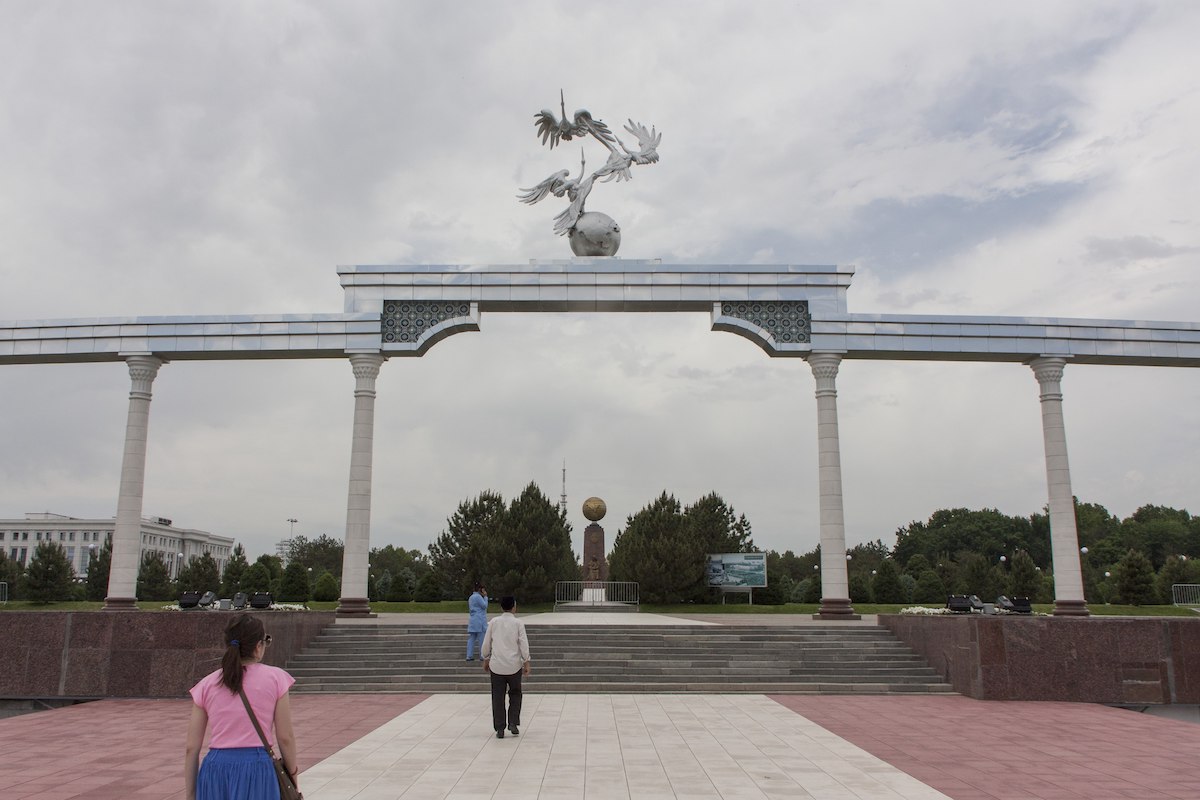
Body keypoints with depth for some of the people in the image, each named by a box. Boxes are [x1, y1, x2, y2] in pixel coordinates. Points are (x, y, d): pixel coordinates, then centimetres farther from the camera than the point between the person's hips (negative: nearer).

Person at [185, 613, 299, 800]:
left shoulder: (206, 685, 7)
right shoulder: (275, 678, -1)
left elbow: (191, 749, 6)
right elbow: (285, 738, 0)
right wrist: (292, 775, 14)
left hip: (215, 770, 3)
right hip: (257, 770, -3)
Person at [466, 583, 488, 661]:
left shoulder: (471, 597, 17)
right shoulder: (478, 597, -13)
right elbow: (484, 606, -11)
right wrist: (485, 597, -5)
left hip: (472, 621, 9)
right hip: (480, 621, -9)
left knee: (471, 639, 6)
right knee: (482, 639, -2)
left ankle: (469, 656, 4)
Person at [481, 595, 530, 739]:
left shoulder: (494, 622, 1)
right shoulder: (518, 623, -4)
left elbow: (486, 643, 5)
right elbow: (524, 644, -6)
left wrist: (486, 659, 18)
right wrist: (526, 662, 0)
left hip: (497, 666, 1)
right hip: (514, 665, -1)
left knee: (498, 697, 8)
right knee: (515, 694, 18)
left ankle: (500, 729, 9)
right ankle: (513, 724, 9)